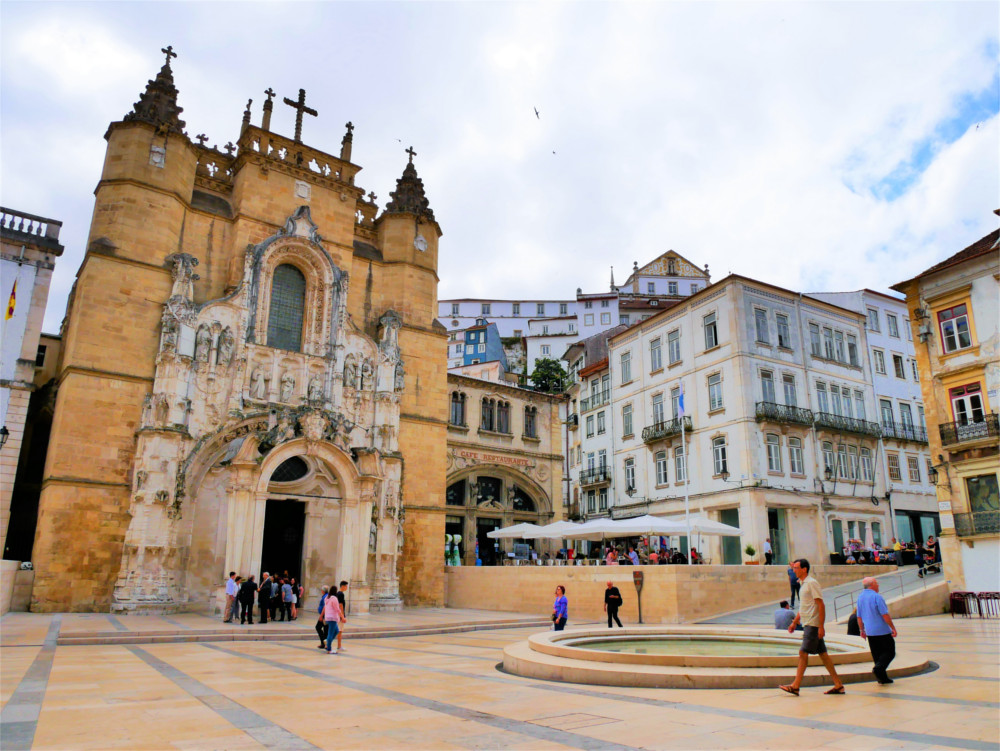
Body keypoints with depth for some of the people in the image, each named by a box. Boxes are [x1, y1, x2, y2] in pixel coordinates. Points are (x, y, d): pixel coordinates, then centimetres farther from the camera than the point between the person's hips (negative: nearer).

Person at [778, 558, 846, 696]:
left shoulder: (811, 583, -13)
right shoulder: (803, 584, 15)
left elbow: (821, 605, -17)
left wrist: (821, 626, -20)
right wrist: (794, 622, 23)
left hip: (813, 625, -9)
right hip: (808, 624, 9)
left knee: (803, 653, -8)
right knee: (823, 654, 10)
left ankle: (795, 686, -6)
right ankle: (838, 685, 15)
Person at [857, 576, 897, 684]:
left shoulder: (860, 597, 9)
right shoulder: (876, 597, -14)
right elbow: (885, 615, -16)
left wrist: (862, 630, 21)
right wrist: (893, 628, -9)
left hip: (870, 631, 7)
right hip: (882, 631, -7)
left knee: (877, 654, 11)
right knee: (889, 652, 2)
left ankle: (882, 677, 11)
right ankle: (878, 668, -16)